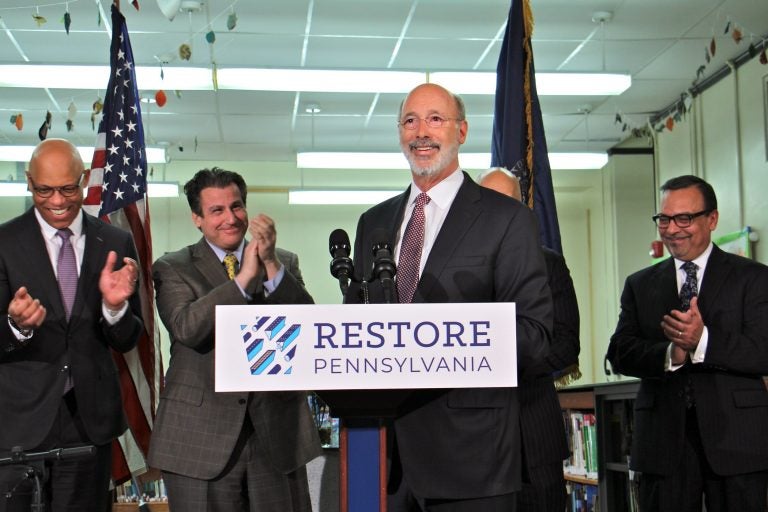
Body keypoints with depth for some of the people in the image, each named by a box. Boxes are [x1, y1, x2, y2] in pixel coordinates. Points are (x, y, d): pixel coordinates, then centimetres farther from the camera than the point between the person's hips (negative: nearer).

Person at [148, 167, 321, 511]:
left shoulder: (284, 263, 10)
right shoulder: (172, 269, 2)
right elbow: (186, 328, -16)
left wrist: (272, 264, -16)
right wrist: (244, 277, -20)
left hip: (276, 433, 2)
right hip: (200, 437, -2)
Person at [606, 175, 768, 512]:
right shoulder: (640, 285, 13)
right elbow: (620, 354, 3)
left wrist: (703, 340, -22)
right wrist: (670, 354, -17)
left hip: (736, 439, -2)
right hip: (663, 439, 2)